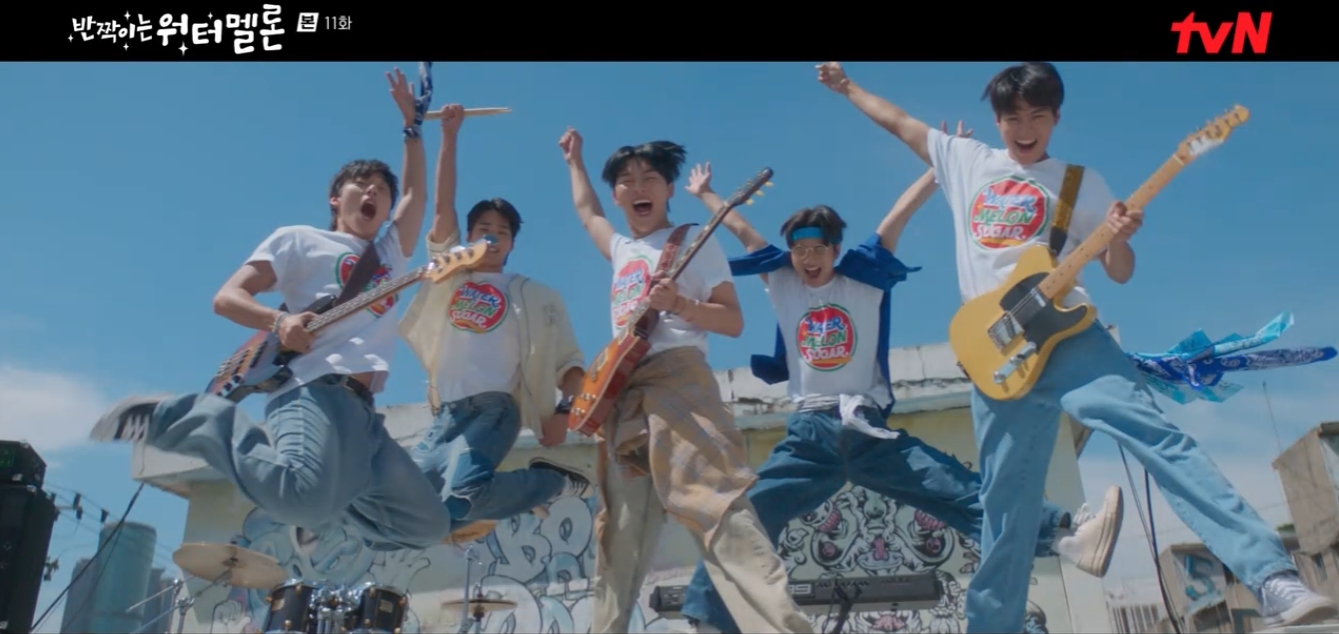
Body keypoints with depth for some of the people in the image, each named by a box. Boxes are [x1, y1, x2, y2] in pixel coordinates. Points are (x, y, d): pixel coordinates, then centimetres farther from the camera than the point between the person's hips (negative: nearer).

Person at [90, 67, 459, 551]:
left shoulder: (390, 254, 30)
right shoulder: (299, 239, 14)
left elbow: (416, 194, 33)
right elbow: (227, 297, 5)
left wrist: (412, 123, 32)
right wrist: (280, 321, -15)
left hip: (363, 409, 6)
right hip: (314, 391, -6)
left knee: (429, 525, -3)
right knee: (306, 501, -37)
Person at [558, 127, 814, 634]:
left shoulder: (693, 241, 7)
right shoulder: (622, 250, 26)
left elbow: (733, 321, 0)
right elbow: (585, 209, 49)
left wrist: (679, 304, -15)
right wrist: (574, 161, 55)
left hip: (676, 378, -7)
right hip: (622, 397, 7)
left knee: (716, 504, -25)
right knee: (618, 537, 5)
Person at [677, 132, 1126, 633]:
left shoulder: (863, 277, 7)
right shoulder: (782, 285, 11)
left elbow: (901, 212, 4)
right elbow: (741, 229, 22)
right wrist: (704, 194, 32)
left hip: (871, 430, -1)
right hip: (809, 435, 1)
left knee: (962, 491, -12)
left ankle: (1067, 536, -24)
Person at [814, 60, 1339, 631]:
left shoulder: (1080, 183, 11)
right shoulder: (965, 160, 18)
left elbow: (1120, 273, 9)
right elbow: (897, 121, 30)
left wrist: (1119, 238, -11)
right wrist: (846, 85, 35)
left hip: (1065, 333, -2)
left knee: (1155, 433, -22)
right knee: (1006, 505, 4)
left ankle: (1272, 580, -27)